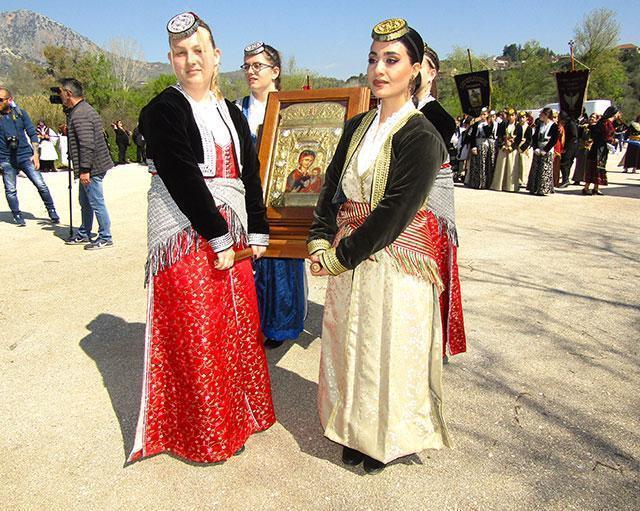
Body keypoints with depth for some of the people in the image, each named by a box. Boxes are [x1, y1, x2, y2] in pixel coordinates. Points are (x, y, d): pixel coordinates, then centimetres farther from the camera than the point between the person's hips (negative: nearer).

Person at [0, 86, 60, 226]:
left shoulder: (20, 113, 4)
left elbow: (32, 133, 6)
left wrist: (35, 154, -1)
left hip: (25, 155, 0)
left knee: (41, 185, -2)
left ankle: (52, 212, 11)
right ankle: (17, 216, 16)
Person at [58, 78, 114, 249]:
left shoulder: (80, 115, -18)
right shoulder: (82, 110, 16)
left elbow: (87, 144, -25)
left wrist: (84, 169, -23)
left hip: (91, 169, -11)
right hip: (90, 167, 11)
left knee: (96, 203, -3)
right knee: (85, 202, 19)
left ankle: (105, 238, 5)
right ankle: (84, 235, 31)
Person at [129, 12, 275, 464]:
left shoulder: (231, 113, 15)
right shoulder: (163, 111, -4)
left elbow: (250, 174, 11)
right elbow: (183, 179, -14)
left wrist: (257, 232, 2)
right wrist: (218, 239, -18)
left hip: (231, 234, 6)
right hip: (186, 235, -6)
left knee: (239, 325, 12)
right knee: (196, 338, -1)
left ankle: (237, 416, 31)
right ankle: (203, 435, 17)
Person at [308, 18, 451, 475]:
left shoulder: (421, 137, -14)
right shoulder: (357, 127, 8)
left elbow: (392, 215, -19)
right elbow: (332, 188, 8)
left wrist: (339, 257, -15)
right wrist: (320, 243, -5)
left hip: (394, 267, -6)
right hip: (348, 260, 7)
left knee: (388, 354, 8)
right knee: (348, 349, 17)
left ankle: (388, 440, 34)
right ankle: (356, 433, 40)